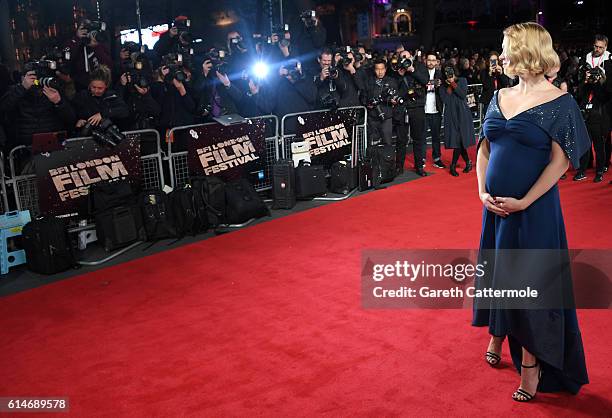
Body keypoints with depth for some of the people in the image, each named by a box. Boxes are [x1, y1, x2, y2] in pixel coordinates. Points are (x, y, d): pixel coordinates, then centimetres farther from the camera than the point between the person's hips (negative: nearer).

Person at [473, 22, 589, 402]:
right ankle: (497, 339, 39)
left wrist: (523, 202, -17)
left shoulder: (559, 102, -8)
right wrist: (483, 191, -3)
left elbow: (560, 161, -12)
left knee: (529, 283, 1)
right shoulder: (500, 97, 8)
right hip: (496, 208, 6)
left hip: (533, 209, -6)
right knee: (497, 273, 17)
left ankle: (531, 364, 16)